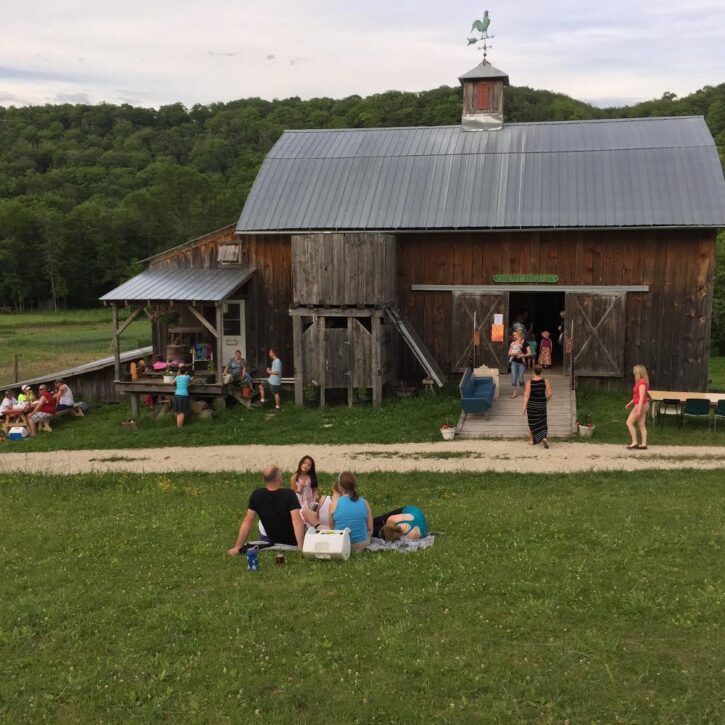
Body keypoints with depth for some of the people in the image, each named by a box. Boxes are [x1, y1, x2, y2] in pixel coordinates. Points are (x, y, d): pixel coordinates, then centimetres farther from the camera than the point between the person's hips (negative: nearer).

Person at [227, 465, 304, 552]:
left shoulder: (256, 495, -16)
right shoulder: (289, 494, -26)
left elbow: (248, 521, -14)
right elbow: (296, 521, -34)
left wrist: (238, 547, -10)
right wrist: (301, 548, -36)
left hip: (274, 542, 4)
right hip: (293, 542, -4)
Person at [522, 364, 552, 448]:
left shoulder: (529, 382, -13)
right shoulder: (545, 381, -9)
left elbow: (526, 395, -14)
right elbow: (549, 394, -7)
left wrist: (524, 407, -11)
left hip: (531, 404, -1)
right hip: (541, 405, 1)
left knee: (532, 423, 15)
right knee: (542, 423, 10)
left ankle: (531, 440, 25)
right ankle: (544, 437, -13)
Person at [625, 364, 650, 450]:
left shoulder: (642, 382, -18)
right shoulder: (640, 382, 12)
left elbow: (641, 397, -23)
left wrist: (639, 409, -26)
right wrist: (630, 403, 26)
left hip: (641, 405, -10)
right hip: (643, 405, 10)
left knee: (629, 422, -4)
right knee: (642, 425, 9)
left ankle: (634, 443, -4)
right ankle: (644, 444, 9)